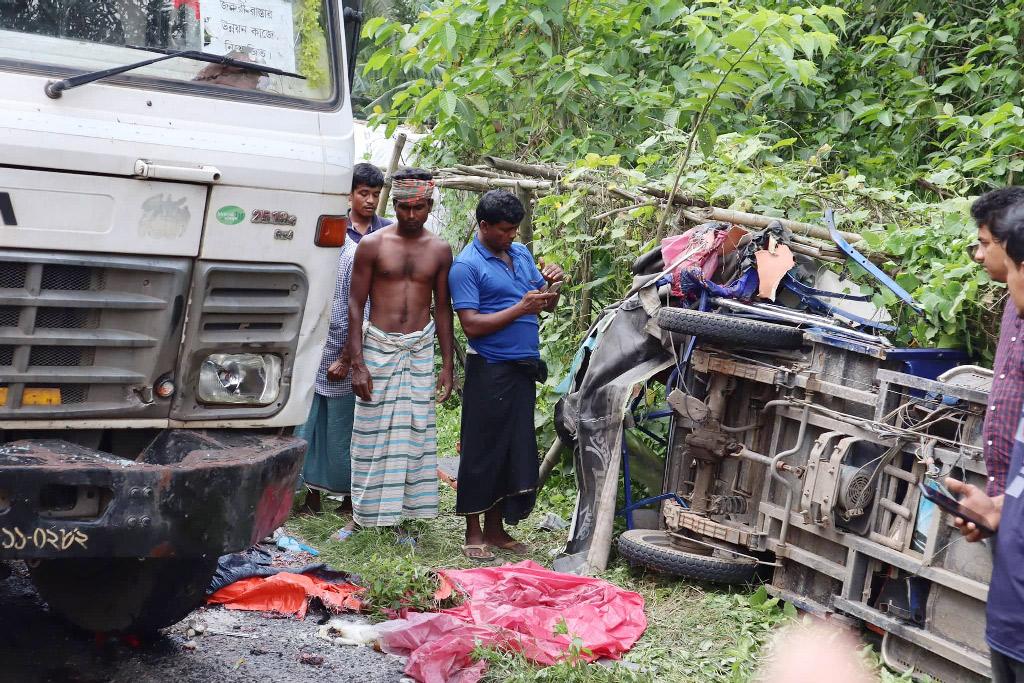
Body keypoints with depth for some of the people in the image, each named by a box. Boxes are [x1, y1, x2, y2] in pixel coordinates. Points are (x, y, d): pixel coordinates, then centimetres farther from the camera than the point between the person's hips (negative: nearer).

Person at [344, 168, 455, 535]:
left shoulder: (439, 250, 5)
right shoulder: (373, 244, -4)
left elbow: (443, 308, 10)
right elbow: (356, 304, -3)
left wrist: (448, 364, 7)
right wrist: (357, 363, -10)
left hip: (420, 349, 3)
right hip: (378, 346, -2)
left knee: (415, 431, 4)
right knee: (373, 432, 1)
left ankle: (407, 512, 13)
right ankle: (361, 514, 11)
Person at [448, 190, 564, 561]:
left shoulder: (521, 253, 13)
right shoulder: (466, 265, -9)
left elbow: (547, 306, 18)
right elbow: (472, 325, -16)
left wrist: (551, 284, -3)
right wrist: (521, 308, -18)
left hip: (524, 368, 7)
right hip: (489, 370, -7)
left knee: (517, 450, 10)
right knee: (483, 450, 0)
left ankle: (495, 528, 20)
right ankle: (473, 532, 10)